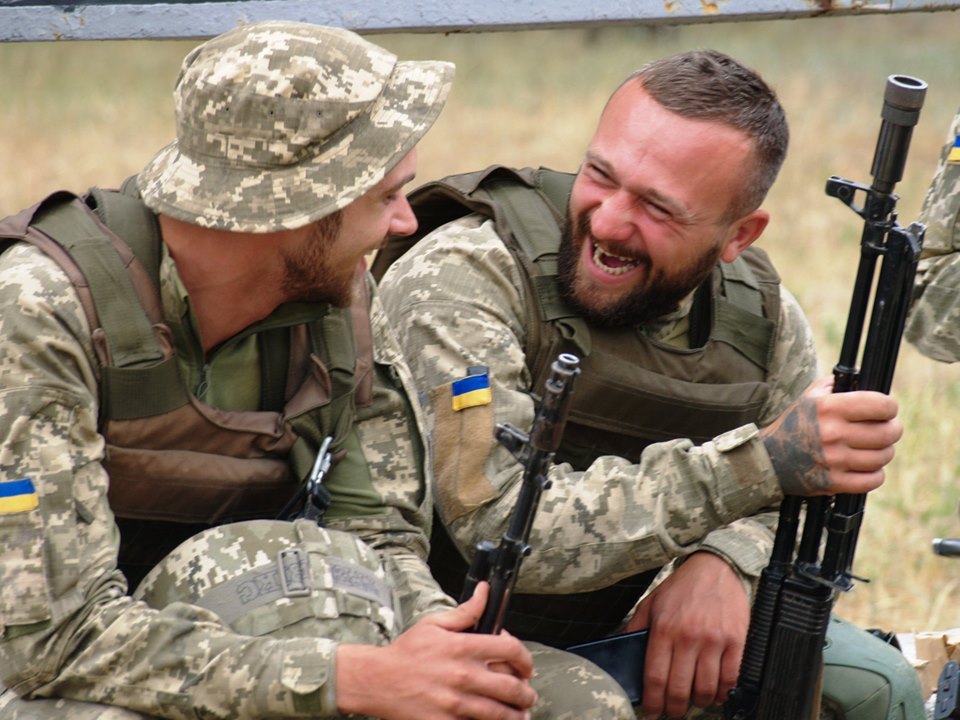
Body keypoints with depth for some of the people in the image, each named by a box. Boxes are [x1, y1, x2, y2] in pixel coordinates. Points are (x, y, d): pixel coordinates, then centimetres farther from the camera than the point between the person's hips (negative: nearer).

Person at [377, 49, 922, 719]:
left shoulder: (758, 311, -3)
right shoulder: (460, 280, -22)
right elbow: (502, 527, -31)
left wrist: (726, 562, -19)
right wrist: (761, 461, -35)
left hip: (614, 633, 6)